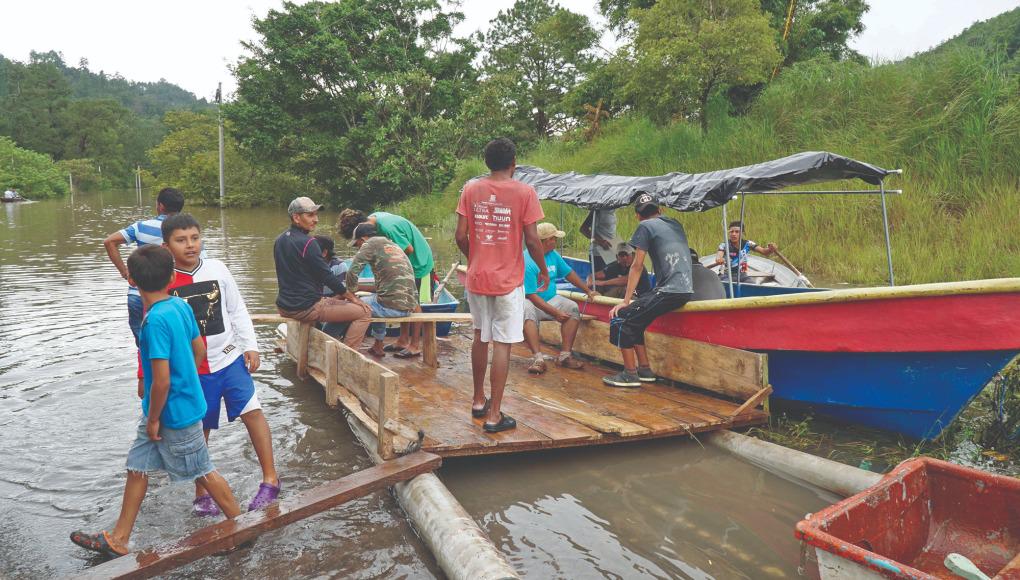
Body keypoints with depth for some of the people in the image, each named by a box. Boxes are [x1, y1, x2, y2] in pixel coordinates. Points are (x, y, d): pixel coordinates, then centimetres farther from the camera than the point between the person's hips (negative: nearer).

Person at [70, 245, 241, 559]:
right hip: (186, 399, 8)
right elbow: (199, 350, 9)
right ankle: (118, 540, 29)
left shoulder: (155, 321, -26)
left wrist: (153, 419, -12)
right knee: (137, 467, 16)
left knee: (203, 472, 8)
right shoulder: (181, 306, -2)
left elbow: (162, 381, -25)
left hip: (175, 413, -8)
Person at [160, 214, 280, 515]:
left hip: (229, 357, 1)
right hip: (192, 368, -1)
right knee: (198, 430, 10)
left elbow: (238, 311, 6)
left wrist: (250, 346, 2)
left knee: (252, 410, -12)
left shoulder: (217, 269, -2)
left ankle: (270, 479, -1)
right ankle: (201, 494, 27)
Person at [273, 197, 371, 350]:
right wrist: (353, 298, -3)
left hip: (284, 305, 10)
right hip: (305, 308, -9)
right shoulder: (307, 243, -18)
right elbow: (327, 277, -16)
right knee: (364, 312, -7)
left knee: (337, 301, 33)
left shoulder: (279, 240, 10)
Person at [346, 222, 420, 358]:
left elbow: (352, 272, -12)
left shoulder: (371, 244, -1)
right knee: (376, 300, 35)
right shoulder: (395, 246, 22)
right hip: (409, 306, 8)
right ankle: (378, 346, 38)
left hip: (393, 306, -8)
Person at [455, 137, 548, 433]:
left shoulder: (471, 189, 1)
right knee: (502, 344, 1)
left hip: (477, 276, 4)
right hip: (508, 280, -4)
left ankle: (478, 401, 31)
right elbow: (532, 240, -10)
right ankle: (493, 415, 4)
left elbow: (461, 236, -1)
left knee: (480, 338, 19)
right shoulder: (524, 192, -8)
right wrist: (544, 271, 6)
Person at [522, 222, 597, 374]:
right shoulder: (527, 262, -20)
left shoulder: (553, 254, 5)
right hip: (531, 302, -7)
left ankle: (565, 355, -19)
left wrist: (588, 291, 17)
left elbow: (569, 273, 18)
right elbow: (531, 295, -22)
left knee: (573, 308, -19)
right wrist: (555, 313, -23)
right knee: (527, 310, -40)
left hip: (551, 299, 7)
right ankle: (538, 358, -43)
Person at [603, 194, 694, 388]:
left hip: (668, 291, -9)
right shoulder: (676, 224, 22)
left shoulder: (645, 226, -1)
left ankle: (630, 374, -2)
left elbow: (637, 266, -4)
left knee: (620, 318, -4)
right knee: (633, 317, 19)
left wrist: (626, 301, -1)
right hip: (685, 290, 9)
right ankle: (645, 370, 18)